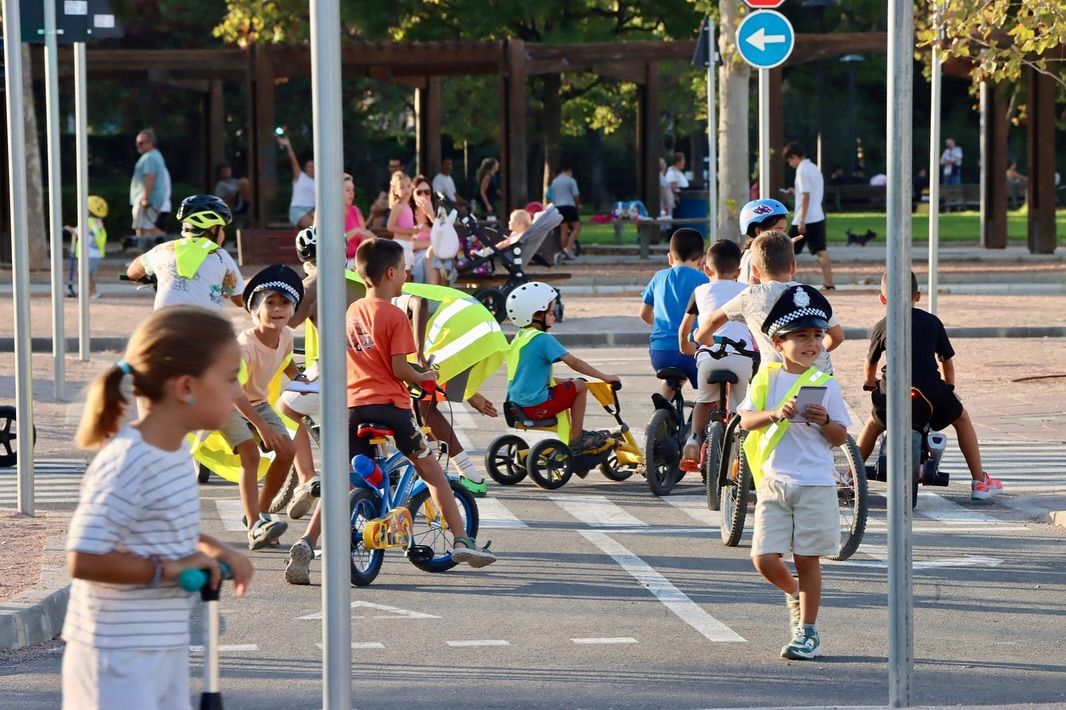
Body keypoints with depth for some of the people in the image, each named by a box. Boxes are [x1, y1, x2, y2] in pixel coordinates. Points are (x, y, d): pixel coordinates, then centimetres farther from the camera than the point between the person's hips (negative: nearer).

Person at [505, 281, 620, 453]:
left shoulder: (519, 338, 13)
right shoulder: (543, 339, -14)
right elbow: (574, 363, -16)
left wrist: (561, 381, 27)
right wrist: (605, 377, -11)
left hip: (517, 404, 9)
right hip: (536, 406, -9)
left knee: (565, 386, 30)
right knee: (580, 386, 3)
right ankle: (576, 439, 7)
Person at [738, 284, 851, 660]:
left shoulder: (825, 384, 2)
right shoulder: (767, 379, 4)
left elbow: (841, 437, 5)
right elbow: (746, 419, -5)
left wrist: (824, 421, -16)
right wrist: (774, 414, -23)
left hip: (815, 484, -1)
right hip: (773, 481, 1)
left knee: (807, 559, 2)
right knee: (764, 558, -4)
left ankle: (807, 632, 13)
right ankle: (795, 594, 27)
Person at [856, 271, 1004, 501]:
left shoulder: (882, 327, 10)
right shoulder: (932, 322, 12)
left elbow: (871, 363, 19)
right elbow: (947, 359, 18)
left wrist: (870, 384, 40)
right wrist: (949, 387, 35)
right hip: (931, 391, 0)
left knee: (874, 424, 30)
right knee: (961, 418, 25)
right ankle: (980, 482, 22)